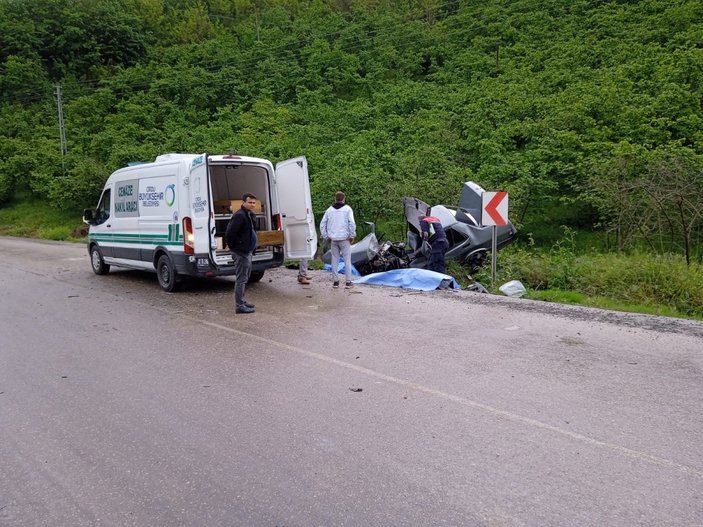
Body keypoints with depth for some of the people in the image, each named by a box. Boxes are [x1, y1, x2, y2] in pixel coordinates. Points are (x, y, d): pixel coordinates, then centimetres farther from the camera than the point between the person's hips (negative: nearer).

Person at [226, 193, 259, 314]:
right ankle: (239, 306, 0)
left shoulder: (251, 216, 12)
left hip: (248, 252, 10)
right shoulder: (239, 216, -19)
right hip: (241, 253, -10)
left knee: (244, 278, 18)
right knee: (241, 279, -5)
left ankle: (241, 301, 30)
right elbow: (229, 234, -25)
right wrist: (234, 247, -14)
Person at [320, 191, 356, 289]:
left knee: (335, 261, 10)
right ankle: (348, 282, 3)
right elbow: (351, 223, -13)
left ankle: (335, 281, 12)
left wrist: (326, 236, 11)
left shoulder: (329, 210, 9)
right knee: (347, 260, 3)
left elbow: (322, 224, 6)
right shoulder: (347, 209, -2)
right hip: (344, 239, -3)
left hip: (333, 239, 3)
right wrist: (352, 236, -5)